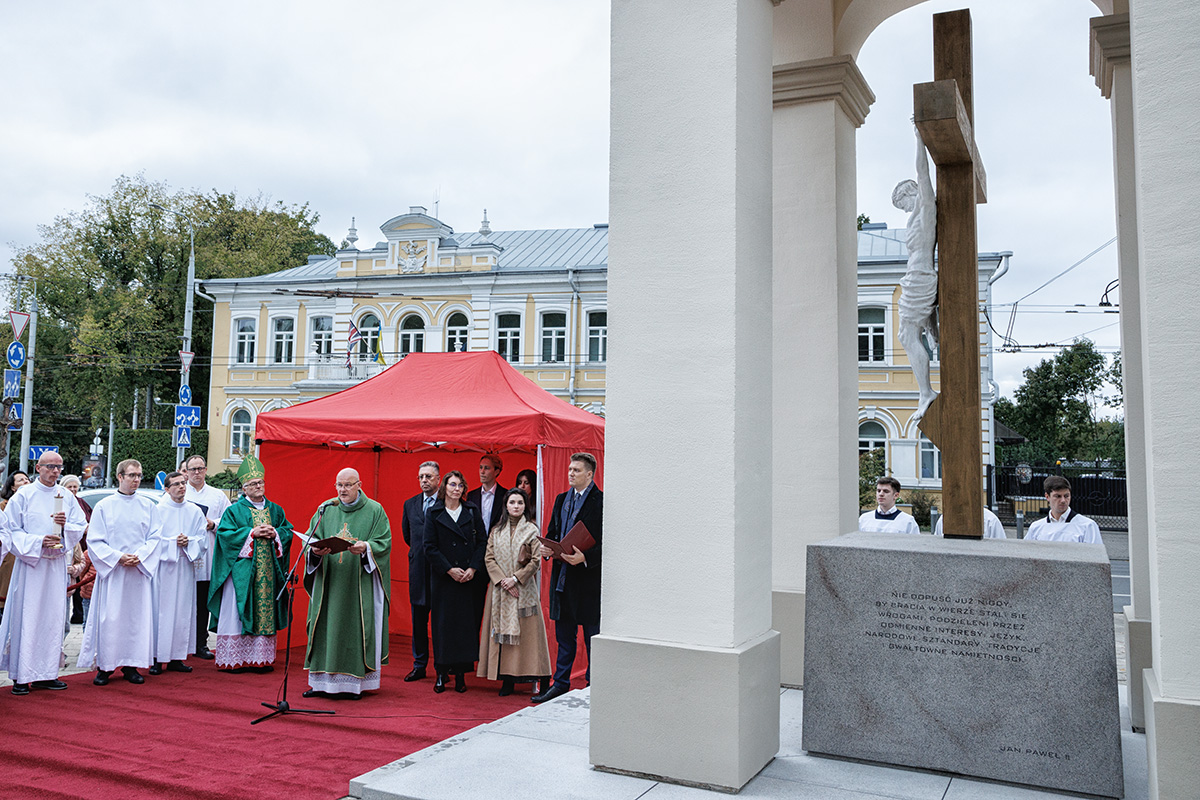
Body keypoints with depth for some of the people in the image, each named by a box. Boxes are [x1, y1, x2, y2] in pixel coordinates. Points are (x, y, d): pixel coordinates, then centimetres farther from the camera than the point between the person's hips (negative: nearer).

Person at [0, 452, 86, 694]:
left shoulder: (67, 496, 10)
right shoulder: (24, 495, -1)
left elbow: (80, 528, 10)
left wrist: (65, 526, -11)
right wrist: (38, 542, -15)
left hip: (56, 563, 4)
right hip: (30, 561, -4)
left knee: (53, 617, 4)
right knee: (27, 617, -4)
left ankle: (47, 673, 11)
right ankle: (22, 676, 4)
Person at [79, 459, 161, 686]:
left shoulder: (148, 505, 8)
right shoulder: (104, 506, 3)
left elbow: (154, 538, 6)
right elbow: (94, 541, 0)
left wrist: (139, 556, -11)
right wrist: (117, 557, -13)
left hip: (140, 570, 2)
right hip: (112, 571, -2)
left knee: (137, 616, 2)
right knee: (109, 618, -3)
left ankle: (131, 664, 11)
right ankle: (104, 666, 7)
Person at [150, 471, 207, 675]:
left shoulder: (195, 511, 10)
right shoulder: (159, 510, 1)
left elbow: (202, 538, 7)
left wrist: (188, 542, -11)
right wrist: (174, 542, -14)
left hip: (186, 565, 4)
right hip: (163, 564, -3)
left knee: (183, 610, 4)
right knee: (161, 610, -4)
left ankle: (176, 657, 11)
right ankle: (157, 659, 2)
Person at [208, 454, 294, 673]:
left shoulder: (275, 510, 14)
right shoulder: (234, 511, 2)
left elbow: (288, 530, 13)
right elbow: (225, 533, -8)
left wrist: (275, 533, -7)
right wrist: (252, 533, -14)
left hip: (268, 571, 4)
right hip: (243, 570, -4)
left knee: (265, 611, 4)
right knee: (240, 611, -4)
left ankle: (262, 658, 9)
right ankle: (236, 659, 2)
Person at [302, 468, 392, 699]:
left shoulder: (375, 511, 1)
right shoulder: (326, 509, 10)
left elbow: (384, 542, -3)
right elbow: (310, 537, 7)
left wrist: (365, 547, -22)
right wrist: (315, 550, -15)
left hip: (360, 584, -3)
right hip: (329, 583, 3)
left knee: (356, 627, -2)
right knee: (326, 627, 3)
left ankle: (353, 682, 5)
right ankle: (322, 681, 12)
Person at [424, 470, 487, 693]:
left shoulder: (471, 512, 7)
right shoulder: (433, 513, 2)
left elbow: (482, 541, 4)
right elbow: (430, 547, -2)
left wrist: (473, 568, -8)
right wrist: (449, 569, -11)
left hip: (468, 577, 1)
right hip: (442, 577, -1)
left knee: (466, 623, 1)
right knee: (443, 622, 0)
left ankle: (460, 673, 7)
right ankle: (441, 673, 9)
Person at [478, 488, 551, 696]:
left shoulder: (531, 531, 0)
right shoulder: (496, 531, 9)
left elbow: (535, 561, -5)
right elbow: (489, 558, 3)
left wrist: (515, 578, -12)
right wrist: (503, 581, -9)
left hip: (524, 589, -3)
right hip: (500, 589, 3)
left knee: (527, 632, -4)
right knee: (502, 631, 1)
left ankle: (543, 680, 2)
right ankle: (508, 679, 7)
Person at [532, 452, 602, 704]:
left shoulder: (601, 502, -9)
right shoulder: (561, 500, 13)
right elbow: (552, 533, 18)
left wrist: (585, 558, -23)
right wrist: (546, 548, -3)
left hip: (589, 577, -7)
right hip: (562, 576, 7)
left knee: (593, 635, 5)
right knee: (564, 634, 15)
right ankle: (561, 683, 26)